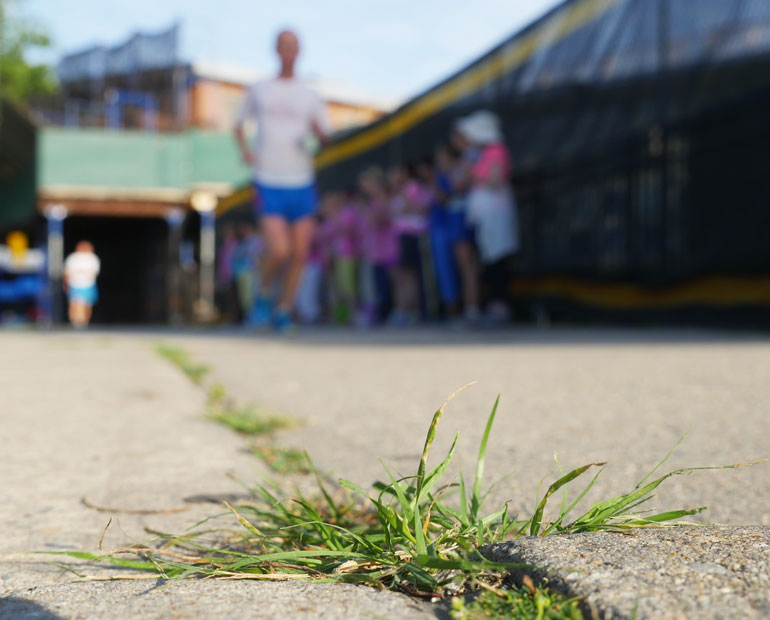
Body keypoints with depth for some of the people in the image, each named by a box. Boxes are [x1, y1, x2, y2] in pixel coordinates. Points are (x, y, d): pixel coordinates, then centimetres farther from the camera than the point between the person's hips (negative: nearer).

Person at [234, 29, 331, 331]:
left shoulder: (310, 96, 10)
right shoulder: (258, 91, 9)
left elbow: (325, 136, 10)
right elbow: (239, 123, 22)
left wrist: (317, 131, -13)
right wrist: (244, 148, 2)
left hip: (302, 183, 2)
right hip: (269, 184, -2)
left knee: (299, 254, 1)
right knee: (279, 251, -16)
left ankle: (284, 309, 18)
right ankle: (265, 295, 13)